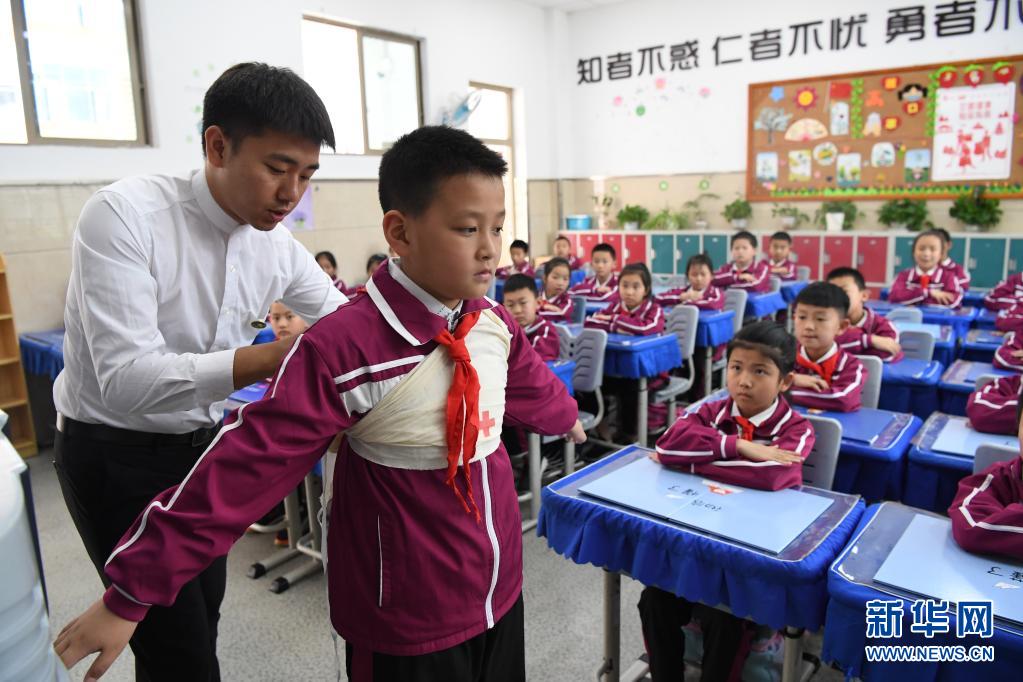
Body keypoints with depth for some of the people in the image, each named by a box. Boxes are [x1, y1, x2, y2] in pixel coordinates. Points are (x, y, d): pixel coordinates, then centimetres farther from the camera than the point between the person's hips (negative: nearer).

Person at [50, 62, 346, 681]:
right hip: (116, 453, -5)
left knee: (204, 614, 20)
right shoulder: (125, 214, -24)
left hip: (205, 444, 6)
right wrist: (274, 358, -45)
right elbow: (125, 380, -33)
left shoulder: (277, 247, -8)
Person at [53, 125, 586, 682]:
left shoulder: (493, 323, -5)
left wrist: (565, 417, 36)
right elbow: (250, 463, -23)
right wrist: (131, 592, -17)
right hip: (406, 620, -5)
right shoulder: (343, 349, -24)